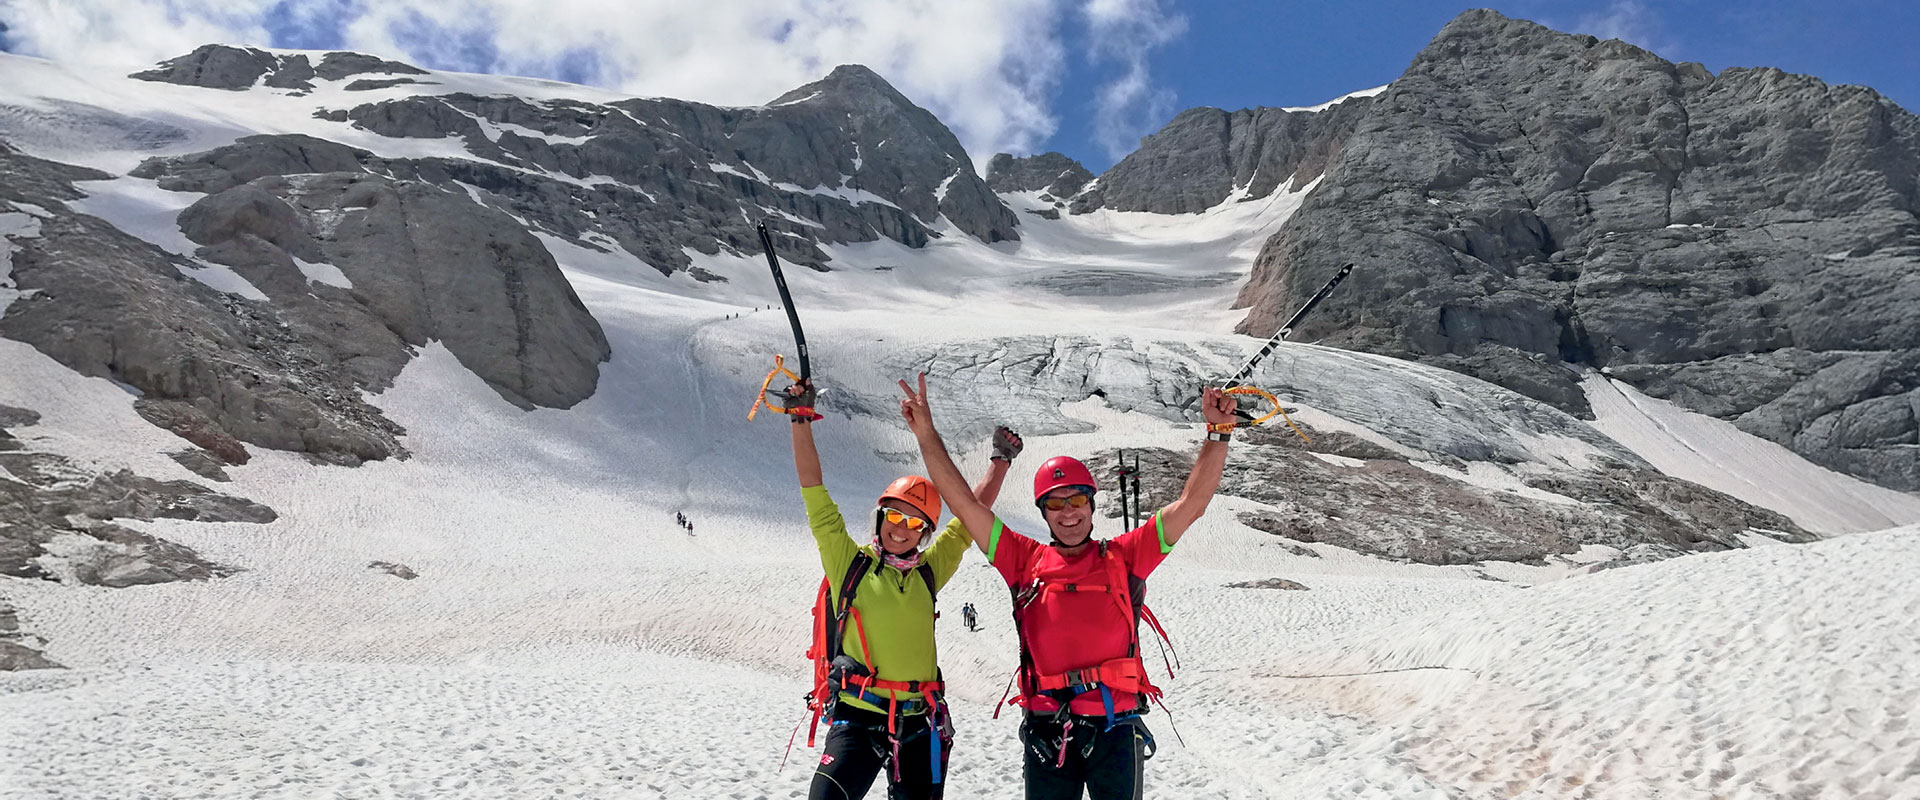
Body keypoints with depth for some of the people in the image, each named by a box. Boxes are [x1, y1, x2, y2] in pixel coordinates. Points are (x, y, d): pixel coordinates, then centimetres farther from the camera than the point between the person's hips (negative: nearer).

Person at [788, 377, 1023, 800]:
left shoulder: (927, 572, 8)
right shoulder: (848, 562, 1)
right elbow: (815, 496, -3)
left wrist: (1002, 461, 19)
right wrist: (801, 420, -6)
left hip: (920, 723, 3)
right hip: (858, 717, -3)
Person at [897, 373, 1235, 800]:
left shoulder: (1123, 557, 3)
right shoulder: (1026, 561, 5)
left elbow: (1191, 502, 0)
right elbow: (963, 502, 3)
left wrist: (1219, 432, -7)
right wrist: (926, 434, -1)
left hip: (1115, 728, -1)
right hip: (1046, 731, 1)